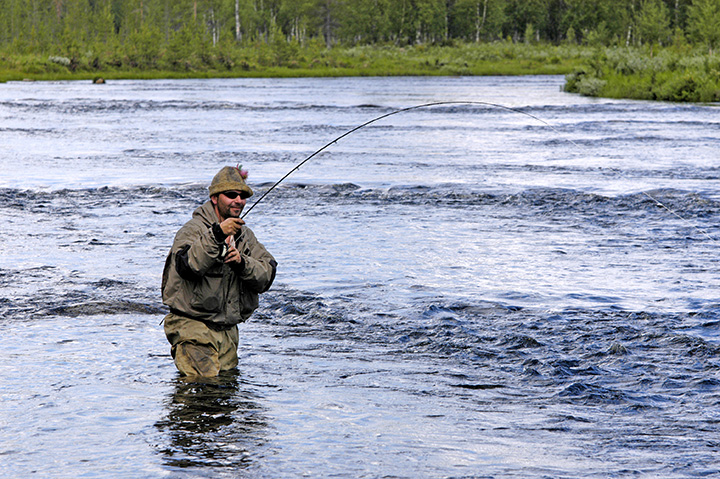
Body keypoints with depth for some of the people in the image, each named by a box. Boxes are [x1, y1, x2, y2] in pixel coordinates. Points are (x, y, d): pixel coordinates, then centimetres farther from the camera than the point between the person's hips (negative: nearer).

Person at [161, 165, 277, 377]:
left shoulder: (245, 235, 13)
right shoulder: (194, 230, -8)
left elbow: (266, 278, 1)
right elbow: (188, 266, -29)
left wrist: (242, 262, -17)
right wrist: (217, 235, -36)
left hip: (228, 331, 7)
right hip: (193, 328, -7)